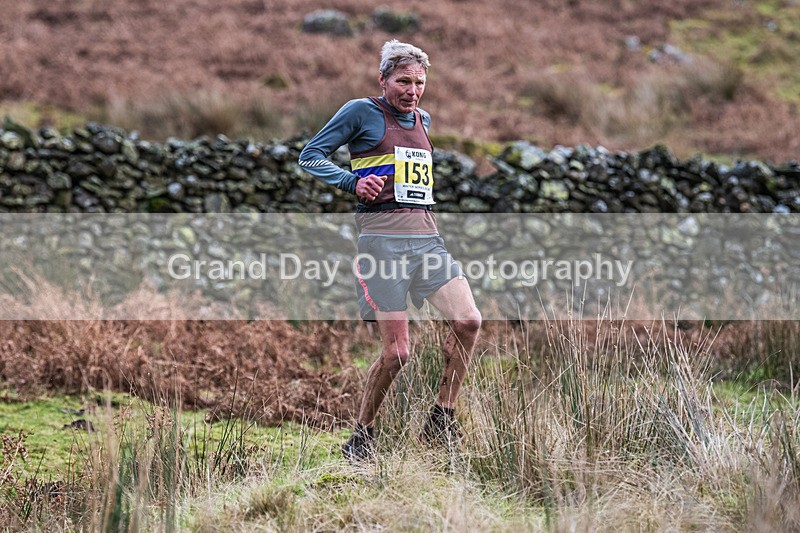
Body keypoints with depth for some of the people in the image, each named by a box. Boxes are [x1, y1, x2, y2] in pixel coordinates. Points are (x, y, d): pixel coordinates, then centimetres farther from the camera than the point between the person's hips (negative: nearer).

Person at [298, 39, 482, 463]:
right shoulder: (361, 112, 0)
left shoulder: (423, 121, 21)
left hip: (426, 233, 7)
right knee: (396, 351, -8)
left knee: (467, 321, -11)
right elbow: (310, 156, 1)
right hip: (383, 234, -6)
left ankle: (440, 423, 2)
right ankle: (361, 439, 10)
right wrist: (353, 182, -13)